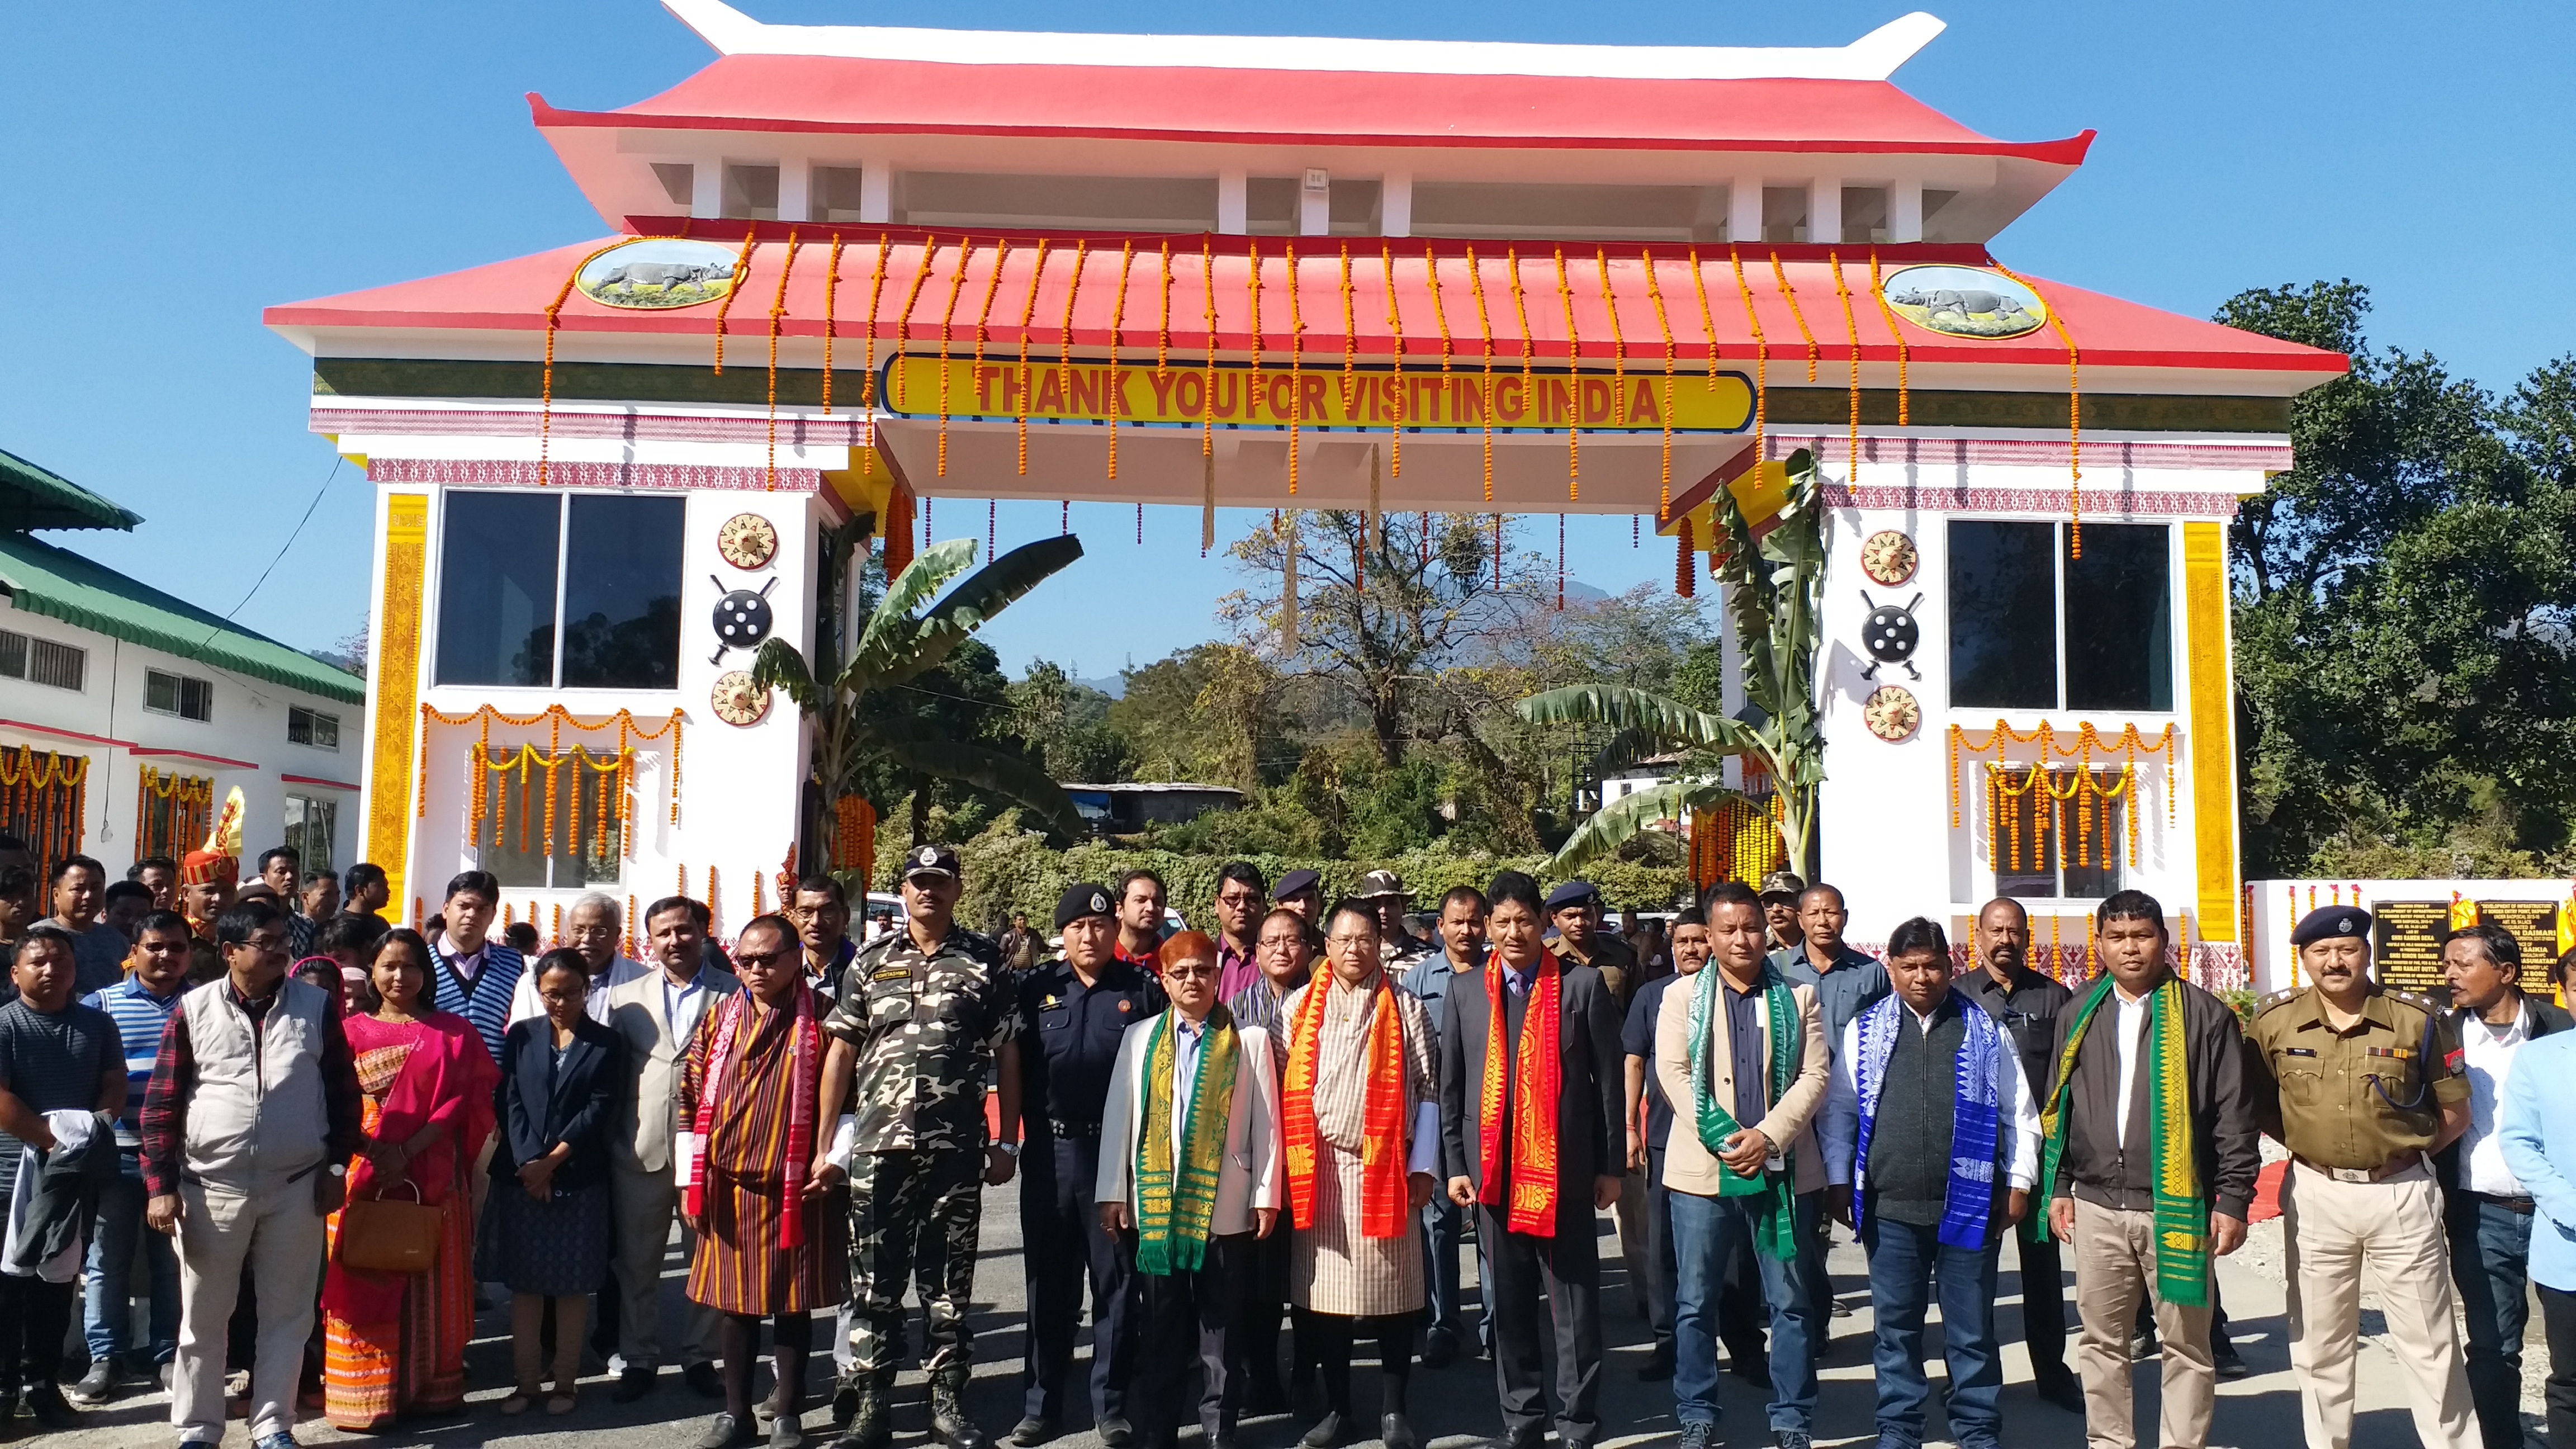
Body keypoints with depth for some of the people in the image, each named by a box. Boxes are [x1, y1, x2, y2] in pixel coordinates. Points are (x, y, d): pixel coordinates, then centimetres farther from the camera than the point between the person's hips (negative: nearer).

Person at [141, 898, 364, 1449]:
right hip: (212, 1187, -1)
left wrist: (337, 1165, 1)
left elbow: (344, 1091, 5)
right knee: (203, 1316, 11)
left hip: (297, 1187, 1)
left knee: (287, 1312, 8)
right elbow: (161, 1104, 0)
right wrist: (161, 1185, -5)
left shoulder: (317, 1005, 0)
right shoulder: (193, 1010, -3)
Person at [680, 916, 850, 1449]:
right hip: (728, 1188, 3)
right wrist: (691, 1178, 5)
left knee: (793, 1303, 7)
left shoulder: (821, 1022, -5)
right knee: (736, 1303, 11)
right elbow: (691, 1100, 8)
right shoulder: (718, 1019, 6)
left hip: (798, 1190, -3)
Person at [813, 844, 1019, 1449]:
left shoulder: (984, 962, 3)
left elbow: (1007, 1056, 5)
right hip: (878, 1148, 1)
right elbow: (841, 1053, 7)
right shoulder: (870, 961, 6)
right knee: (873, 1284, 6)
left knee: (948, 1284, 8)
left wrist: (1006, 1143, 1)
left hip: (957, 1150, -1)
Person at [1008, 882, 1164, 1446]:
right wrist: (1017, 1135, -1)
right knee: (1048, 1283, 11)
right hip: (1050, 1151, 1)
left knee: (1116, 1282, 7)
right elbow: (1016, 1066, 4)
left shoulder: (1142, 989, 0)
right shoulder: (1036, 988, 4)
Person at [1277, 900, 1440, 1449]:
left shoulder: (1406, 1009, 2)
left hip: (1384, 1167, -1)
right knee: (1324, 1292, 6)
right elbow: (1287, 1088, 7)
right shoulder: (1299, 1007, 7)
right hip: (1318, 1168, 2)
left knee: (1389, 1292, 3)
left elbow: (1427, 1091, 1)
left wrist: (1422, 1166, -4)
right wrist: (1289, 1161, 1)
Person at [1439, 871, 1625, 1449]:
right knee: (1508, 1304, 11)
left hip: (1565, 1168, -2)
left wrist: (1613, 1165, -1)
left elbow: (1610, 1078, 0)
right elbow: (1450, 1087, 9)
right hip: (1492, 1170, 3)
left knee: (1576, 1304, 3)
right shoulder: (1464, 993, 6)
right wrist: (1456, 1165, 4)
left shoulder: (1584, 984, -2)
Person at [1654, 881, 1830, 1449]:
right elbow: (1673, 1073, -4)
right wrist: (1725, 1139, -15)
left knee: (1793, 1303, 6)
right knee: (1695, 1302, 4)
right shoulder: (1681, 998, 7)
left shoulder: (1798, 997, 9)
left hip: (1783, 1169, 1)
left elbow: (1814, 1077, 0)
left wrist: (1767, 1136, -14)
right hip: (1703, 1169, -1)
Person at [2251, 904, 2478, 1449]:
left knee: (2428, 1343, 8)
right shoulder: (2275, 1021, -4)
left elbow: (2456, 1114, 2)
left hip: (2403, 1194, -1)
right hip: (2315, 1195, 2)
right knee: (2319, 1343, 13)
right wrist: (2305, 1144, -1)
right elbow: (2257, 1103, 9)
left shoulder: (2418, 1019, -6)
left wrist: (2402, 1152, -3)